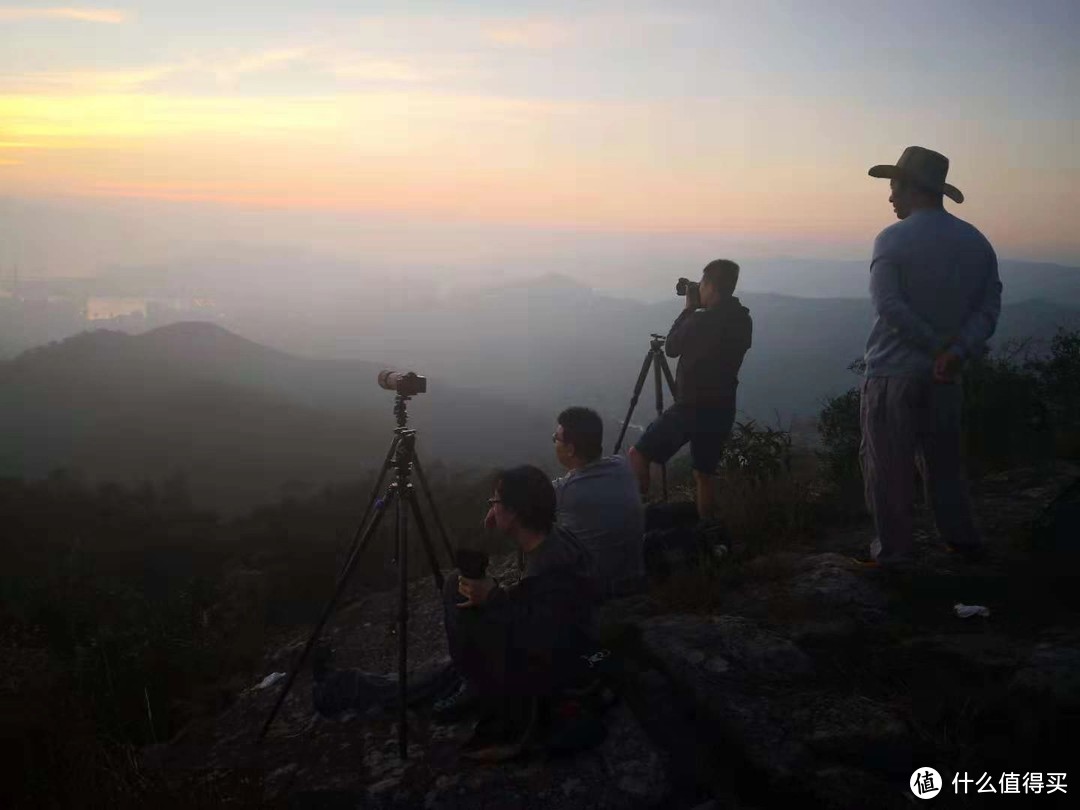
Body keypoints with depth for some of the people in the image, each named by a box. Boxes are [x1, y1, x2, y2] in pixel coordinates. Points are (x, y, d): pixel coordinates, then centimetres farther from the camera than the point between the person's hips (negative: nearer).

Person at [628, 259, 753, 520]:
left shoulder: (701, 320, -18)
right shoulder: (742, 321, 5)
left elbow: (671, 348, -2)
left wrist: (688, 309, 5)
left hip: (692, 407, -7)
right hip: (722, 409, 7)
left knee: (638, 455, 1)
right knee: (704, 475, 17)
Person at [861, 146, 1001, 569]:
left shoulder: (893, 239, -10)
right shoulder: (976, 241, 6)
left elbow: (889, 306, -20)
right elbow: (989, 306, -2)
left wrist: (936, 345, -13)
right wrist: (958, 351, -14)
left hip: (893, 373, -5)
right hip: (946, 376, 5)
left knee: (888, 464, 5)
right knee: (942, 459, 20)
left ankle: (893, 548, 11)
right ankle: (962, 537, 27)